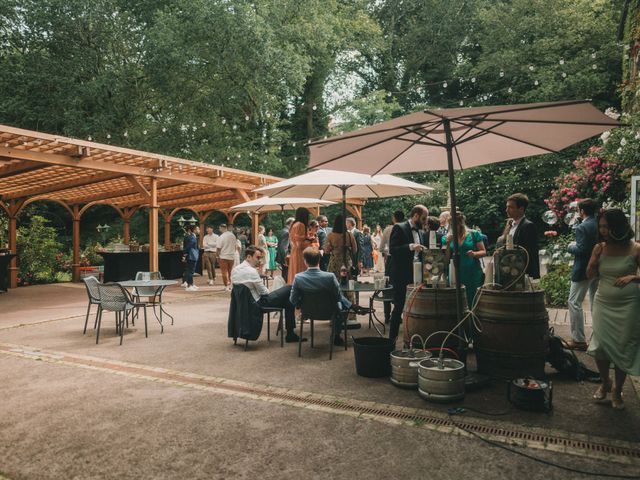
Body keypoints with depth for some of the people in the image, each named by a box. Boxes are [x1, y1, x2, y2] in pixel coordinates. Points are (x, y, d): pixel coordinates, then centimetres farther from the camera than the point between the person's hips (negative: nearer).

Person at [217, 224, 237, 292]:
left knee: (224, 272, 2)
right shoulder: (233, 235, 3)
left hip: (223, 256, -5)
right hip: (232, 256, 5)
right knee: (230, 272, 15)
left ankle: (227, 286, -1)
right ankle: (229, 285, 20)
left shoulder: (221, 237, -14)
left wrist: (218, 257, -1)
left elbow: (218, 248, -12)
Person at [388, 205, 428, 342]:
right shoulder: (399, 228, -8)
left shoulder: (419, 232, 16)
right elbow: (392, 250, -17)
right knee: (399, 307, -3)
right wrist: (411, 247, -26)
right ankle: (392, 338, 7)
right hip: (401, 275, -7)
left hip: (415, 275, 7)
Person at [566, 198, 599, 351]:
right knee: (595, 303, 17)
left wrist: (571, 247, -2)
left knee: (574, 303, -1)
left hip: (583, 270, -8)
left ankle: (579, 340, 0)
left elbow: (581, 250, -22)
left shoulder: (582, 228, -18)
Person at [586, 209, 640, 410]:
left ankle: (617, 390, 25)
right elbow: (590, 276, 5)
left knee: (623, 348, 6)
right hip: (603, 304, 3)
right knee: (600, 346, 2)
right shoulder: (600, 248, 0)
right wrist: (594, 259, -11)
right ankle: (605, 382, 28)